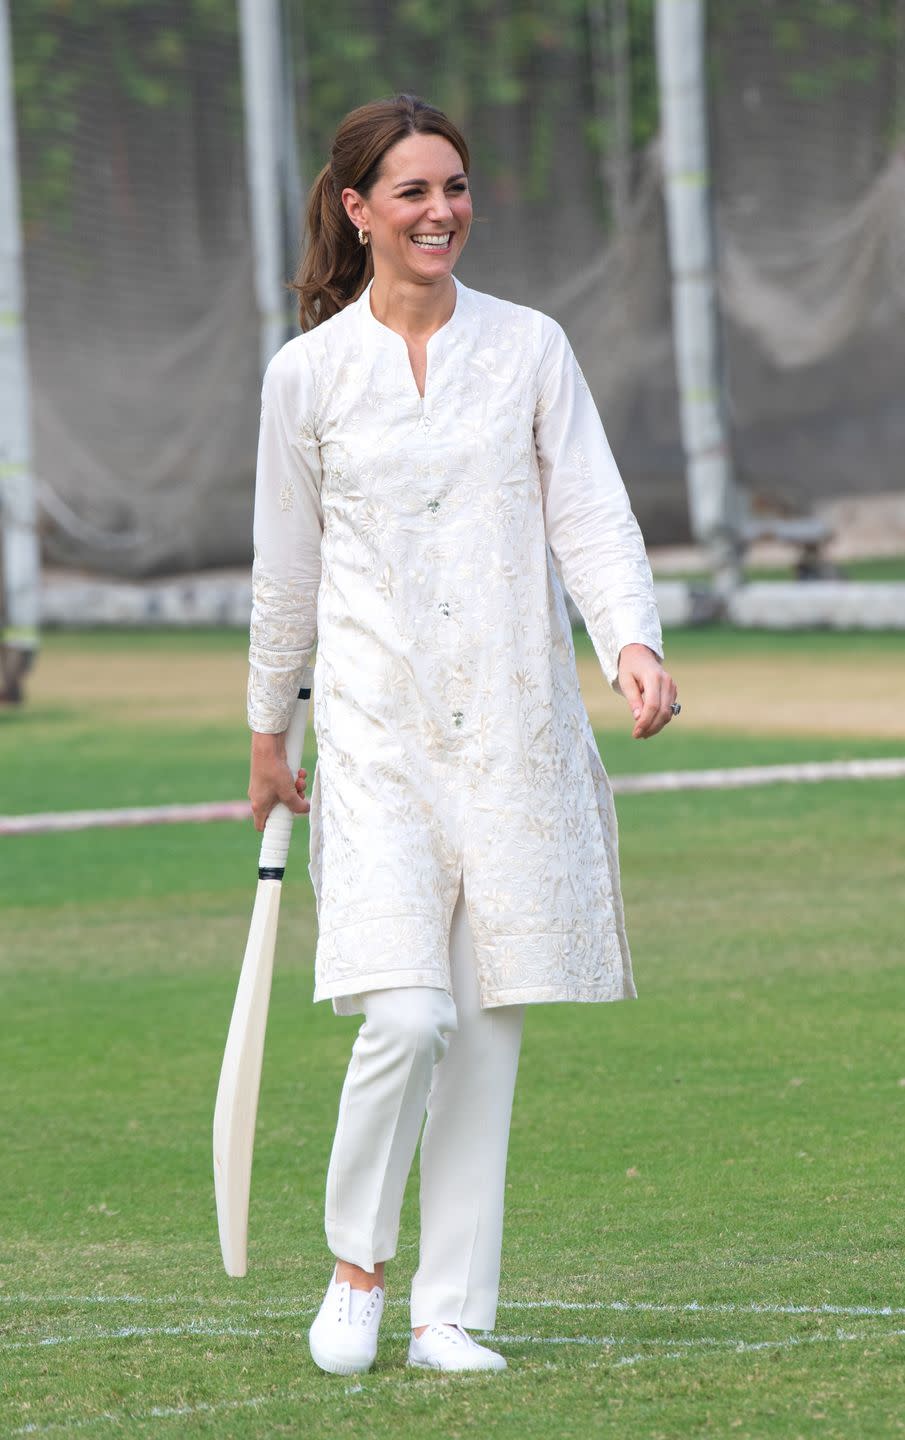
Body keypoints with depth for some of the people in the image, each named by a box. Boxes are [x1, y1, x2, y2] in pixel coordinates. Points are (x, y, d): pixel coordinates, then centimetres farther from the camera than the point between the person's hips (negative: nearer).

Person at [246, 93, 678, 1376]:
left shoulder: (531, 349, 5)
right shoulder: (308, 374, 3)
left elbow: (591, 516, 1)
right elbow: (286, 572, 12)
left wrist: (634, 642, -16)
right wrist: (267, 733, 18)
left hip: (515, 727, 2)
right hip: (377, 732, -2)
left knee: (489, 1027, 2)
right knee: (407, 1016, -15)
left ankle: (448, 1311, 9)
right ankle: (355, 1266, 7)